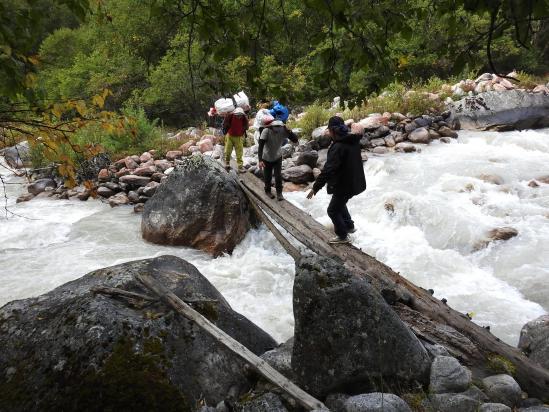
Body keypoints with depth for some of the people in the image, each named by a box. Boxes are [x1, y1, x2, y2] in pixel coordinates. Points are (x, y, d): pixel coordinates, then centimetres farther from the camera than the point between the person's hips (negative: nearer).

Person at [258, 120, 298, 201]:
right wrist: (260, 160, -42)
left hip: (278, 157, 1)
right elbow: (260, 146, -34)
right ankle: (268, 191, 38)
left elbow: (295, 140, -25)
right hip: (267, 158, -1)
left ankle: (279, 193, 15)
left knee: (278, 176, -5)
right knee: (268, 176, 11)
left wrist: (288, 131, -40)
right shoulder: (266, 131, -31)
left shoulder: (283, 130, -23)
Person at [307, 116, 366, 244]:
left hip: (344, 185, -9)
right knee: (340, 203, 31)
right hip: (354, 181, 9)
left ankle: (342, 236, 20)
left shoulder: (338, 147, -28)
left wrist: (315, 187, -28)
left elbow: (328, 170, -31)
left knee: (333, 210, 8)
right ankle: (349, 226, 43)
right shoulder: (352, 140, -2)